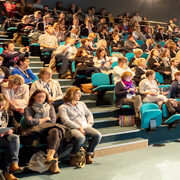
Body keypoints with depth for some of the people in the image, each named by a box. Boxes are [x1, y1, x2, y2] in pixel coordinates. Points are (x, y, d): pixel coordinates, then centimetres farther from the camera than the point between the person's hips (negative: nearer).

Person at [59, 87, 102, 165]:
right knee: (81, 138, -38)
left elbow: (89, 114, 25)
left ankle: (89, 155, -9)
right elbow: (66, 121, -9)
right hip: (73, 128, -6)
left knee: (98, 135, -23)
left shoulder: (81, 104, 24)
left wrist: (90, 123, 4)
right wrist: (79, 127, -16)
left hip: (85, 127, 6)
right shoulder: (63, 107, 3)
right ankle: (72, 157, -15)